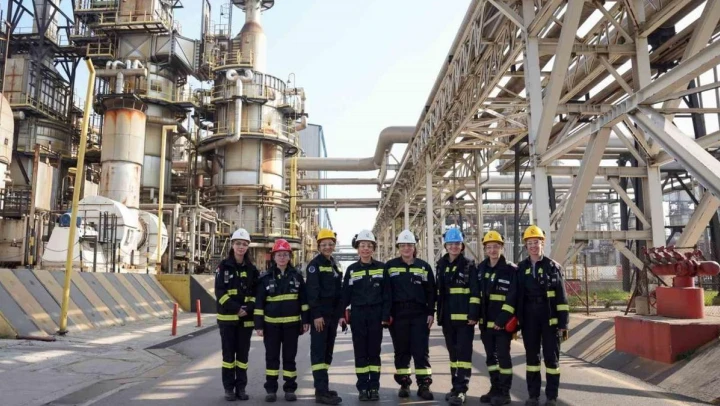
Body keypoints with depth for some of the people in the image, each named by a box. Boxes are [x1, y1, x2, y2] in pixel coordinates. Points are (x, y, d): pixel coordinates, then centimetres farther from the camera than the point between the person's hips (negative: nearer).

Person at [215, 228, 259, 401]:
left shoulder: (251, 268, 6)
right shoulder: (224, 266, -1)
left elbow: (255, 292, 6)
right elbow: (219, 291, -7)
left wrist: (248, 308, -12)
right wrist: (235, 308, -16)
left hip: (246, 318, 2)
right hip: (227, 316, -2)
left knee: (243, 353, 6)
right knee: (228, 352, 4)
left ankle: (241, 387, 15)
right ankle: (229, 387, 13)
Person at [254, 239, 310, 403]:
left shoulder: (296, 276, 2)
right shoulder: (266, 277, -1)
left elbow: (303, 300, 5)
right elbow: (259, 302, -1)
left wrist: (306, 320, 0)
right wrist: (258, 324, -6)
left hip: (291, 323, 1)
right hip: (271, 323, 0)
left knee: (289, 357, 8)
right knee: (271, 357, 7)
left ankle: (290, 389, 17)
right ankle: (271, 389, 17)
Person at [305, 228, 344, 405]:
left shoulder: (334, 265, 15)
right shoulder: (314, 264, -8)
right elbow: (312, 291, -15)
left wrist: (339, 314, 12)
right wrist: (316, 315, -21)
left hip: (332, 314, 8)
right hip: (319, 315, -8)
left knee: (328, 351, 11)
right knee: (318, 352, -7)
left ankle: (323, 387, 20)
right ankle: (321, 392, -8)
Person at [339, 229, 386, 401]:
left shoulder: (381, 267, 3)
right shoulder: (352, 269, 4)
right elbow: (346, 293, 4)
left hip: (376, 313, 0)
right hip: (357, 314, 0)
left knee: (374, 351, 5)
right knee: (360, 352, 4)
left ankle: (374, 387, 11)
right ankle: (363, 388, 10)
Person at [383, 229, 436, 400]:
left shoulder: (424, 266, 6)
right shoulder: (390, 266, 2)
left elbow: (431, 292, 7)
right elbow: (386, 291, -2)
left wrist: (431, 313, 0)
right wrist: (386, 314, -8)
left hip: (419, 313, 0)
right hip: (398, 314, 0)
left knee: (421, 350, -1)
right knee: (401, 351, 7)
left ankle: (424, 385, 5)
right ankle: (404, 384, 18)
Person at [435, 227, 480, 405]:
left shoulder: (469, 265, -3)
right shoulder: (441, 266, 12)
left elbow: (475, 292, -9)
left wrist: (474, 314, -16)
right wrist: (439, 314, 13)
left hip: (464, 316, -5)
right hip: (447, 317, 6)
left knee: (463, 352, -5)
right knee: (453, 352, 12)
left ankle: (461, 390, -3)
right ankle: (456, 386, 21)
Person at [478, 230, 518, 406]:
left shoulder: (511, 269, -8)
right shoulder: (481, 269, 9)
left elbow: (512, 298, -13)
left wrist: (502, 319, -19)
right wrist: (478, 316, 8)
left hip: (503, 323, -6)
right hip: (486, 322, 6)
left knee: (503, 356, 0)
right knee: (491, 356, 13)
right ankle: (495, 389, 24)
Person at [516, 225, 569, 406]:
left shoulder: (553, 267, -2)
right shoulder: (520, 268, 4)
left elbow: (561, 298, -3)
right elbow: (517, 296, 7)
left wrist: (563, 323, -8)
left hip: (550, 319, -2)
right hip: (529, 320, 2)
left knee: (551, 357, 4)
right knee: (532, 356, 9)